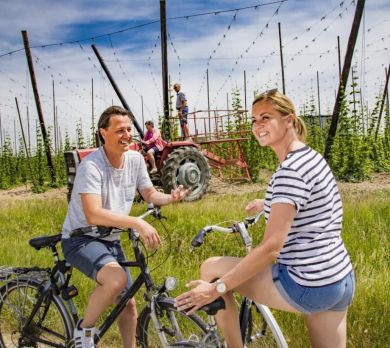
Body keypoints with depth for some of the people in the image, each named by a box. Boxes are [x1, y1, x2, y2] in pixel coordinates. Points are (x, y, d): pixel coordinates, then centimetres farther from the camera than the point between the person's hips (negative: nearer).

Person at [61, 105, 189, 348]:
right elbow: (93, 214, -34)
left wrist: (171, 198, -14)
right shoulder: (91, 166, -24)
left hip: (110, 240, 7)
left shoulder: (135, 159, -4)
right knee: (117, 279, -33)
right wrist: (138, 223, -42)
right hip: (81, 239, -7)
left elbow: (150, 195, 7)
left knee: (128, 305, 11)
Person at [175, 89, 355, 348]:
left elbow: (271, 247, -25)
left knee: (211, 269, 3)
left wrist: (217, 288, -20)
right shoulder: (311, 156, 10)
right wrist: (267, 205, 39)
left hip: (307, 286, -9)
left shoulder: (291, 170, -20)